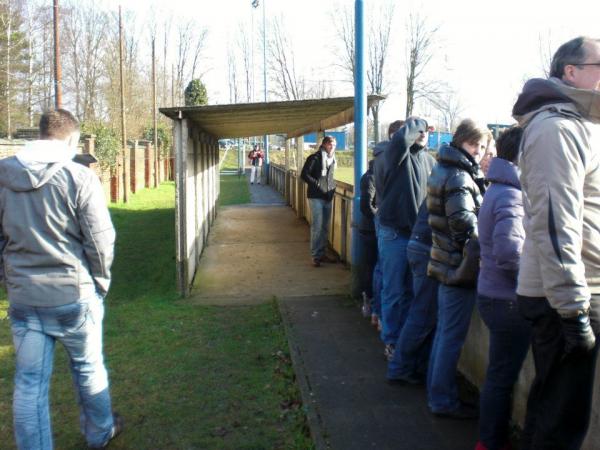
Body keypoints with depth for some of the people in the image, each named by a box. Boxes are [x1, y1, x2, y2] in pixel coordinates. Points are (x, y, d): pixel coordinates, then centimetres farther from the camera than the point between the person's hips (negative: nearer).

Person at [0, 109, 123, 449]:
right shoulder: (79, 177, -14)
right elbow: (100, 241, -12)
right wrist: (101, 283, 4)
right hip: (73, 294, -2)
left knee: (29, 381, 11)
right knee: (89, 369, 18)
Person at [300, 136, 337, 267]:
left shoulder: (332, 160, 13)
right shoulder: (315, 158, -9)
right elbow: (304, 175, -12)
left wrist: (333, 186, 11)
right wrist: (318, 184, -15)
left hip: (328, 197, 7)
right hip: (316, 197, -7)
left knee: (325, 227, 10)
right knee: (317, 226, -8)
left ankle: (322, 253, 20)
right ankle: (315, 255, -2)